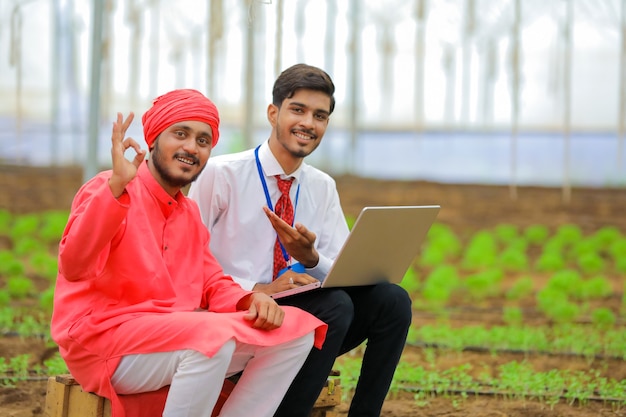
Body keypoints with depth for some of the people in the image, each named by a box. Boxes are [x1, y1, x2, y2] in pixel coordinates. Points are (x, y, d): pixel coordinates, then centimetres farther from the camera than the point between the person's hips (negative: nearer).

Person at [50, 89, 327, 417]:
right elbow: (73, 267, -25)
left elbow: (213, 284, 18)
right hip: (103, 337, -8)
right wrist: (116, 186, -36)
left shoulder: (189, 213, 18)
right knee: (215, 337, -35)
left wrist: (251, 300, -6)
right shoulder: (107, 191, -9)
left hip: (177, 334, 8)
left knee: (296, 329, -3)